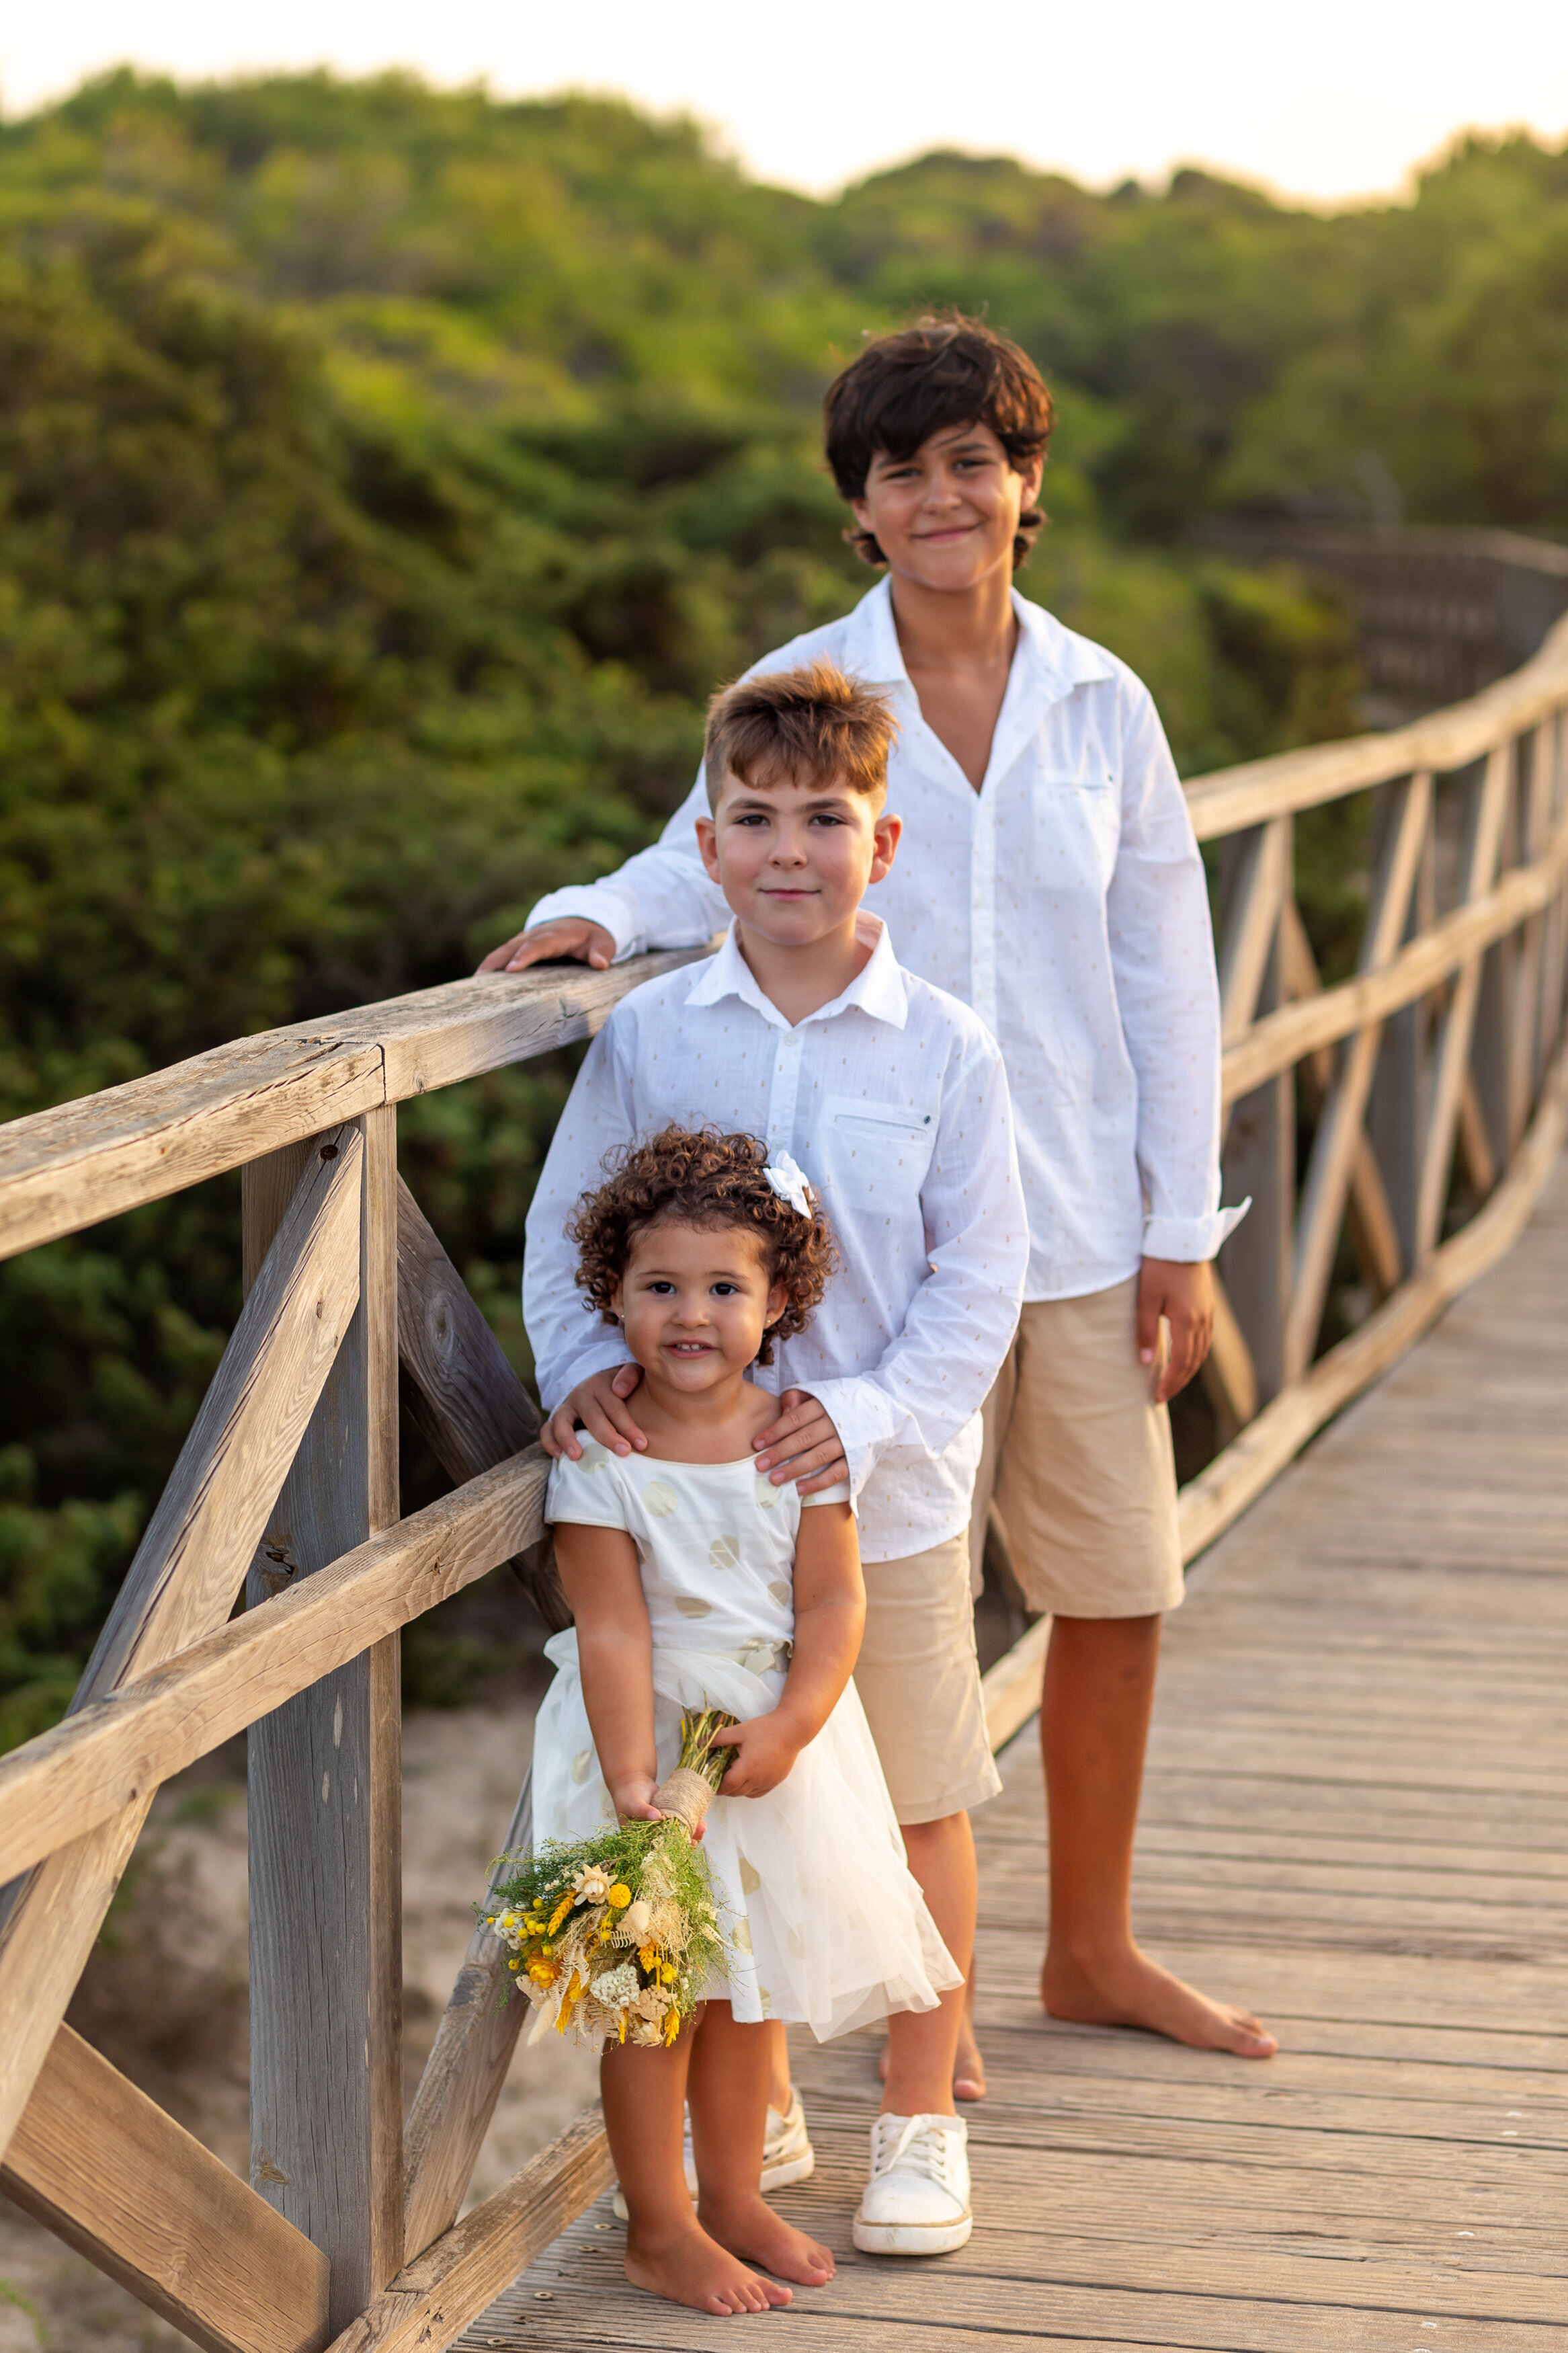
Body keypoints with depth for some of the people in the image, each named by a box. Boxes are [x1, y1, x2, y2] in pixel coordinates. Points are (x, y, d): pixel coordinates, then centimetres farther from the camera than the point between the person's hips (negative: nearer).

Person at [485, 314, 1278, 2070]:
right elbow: (714, 870, 6)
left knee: (1118, 1592, 11)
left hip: (1083, 1227, 3)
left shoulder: (1102, 706, 3)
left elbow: (1166, 977, 6)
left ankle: (1092, 1949, 30)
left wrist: (1183, 1232, 3)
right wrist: (600, 912, -18)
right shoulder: (803, 695, -3)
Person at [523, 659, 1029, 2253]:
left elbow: (978, 1282, -5)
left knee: (918, 1806, 8)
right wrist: (582, 1366, -13)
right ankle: (755, 2103, 30)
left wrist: (870, 1414, -18)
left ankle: (919, 2120, 25)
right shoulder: (648, 1034, -2)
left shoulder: (945, 1049, -5)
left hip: (887, 1490, -1)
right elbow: (565, 1227, 4)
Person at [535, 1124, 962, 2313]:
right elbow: (614, 1633, -18)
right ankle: (660, 2229, 17)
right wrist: (633, 1786, -26)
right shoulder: (601, 1463, -15)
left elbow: (833, 1604, -7)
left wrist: (791, 1728, -21)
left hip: (777, 1743, 4)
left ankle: (734, 2196, 32)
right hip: (650, 1736, -4)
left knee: (746, 1988, 16)